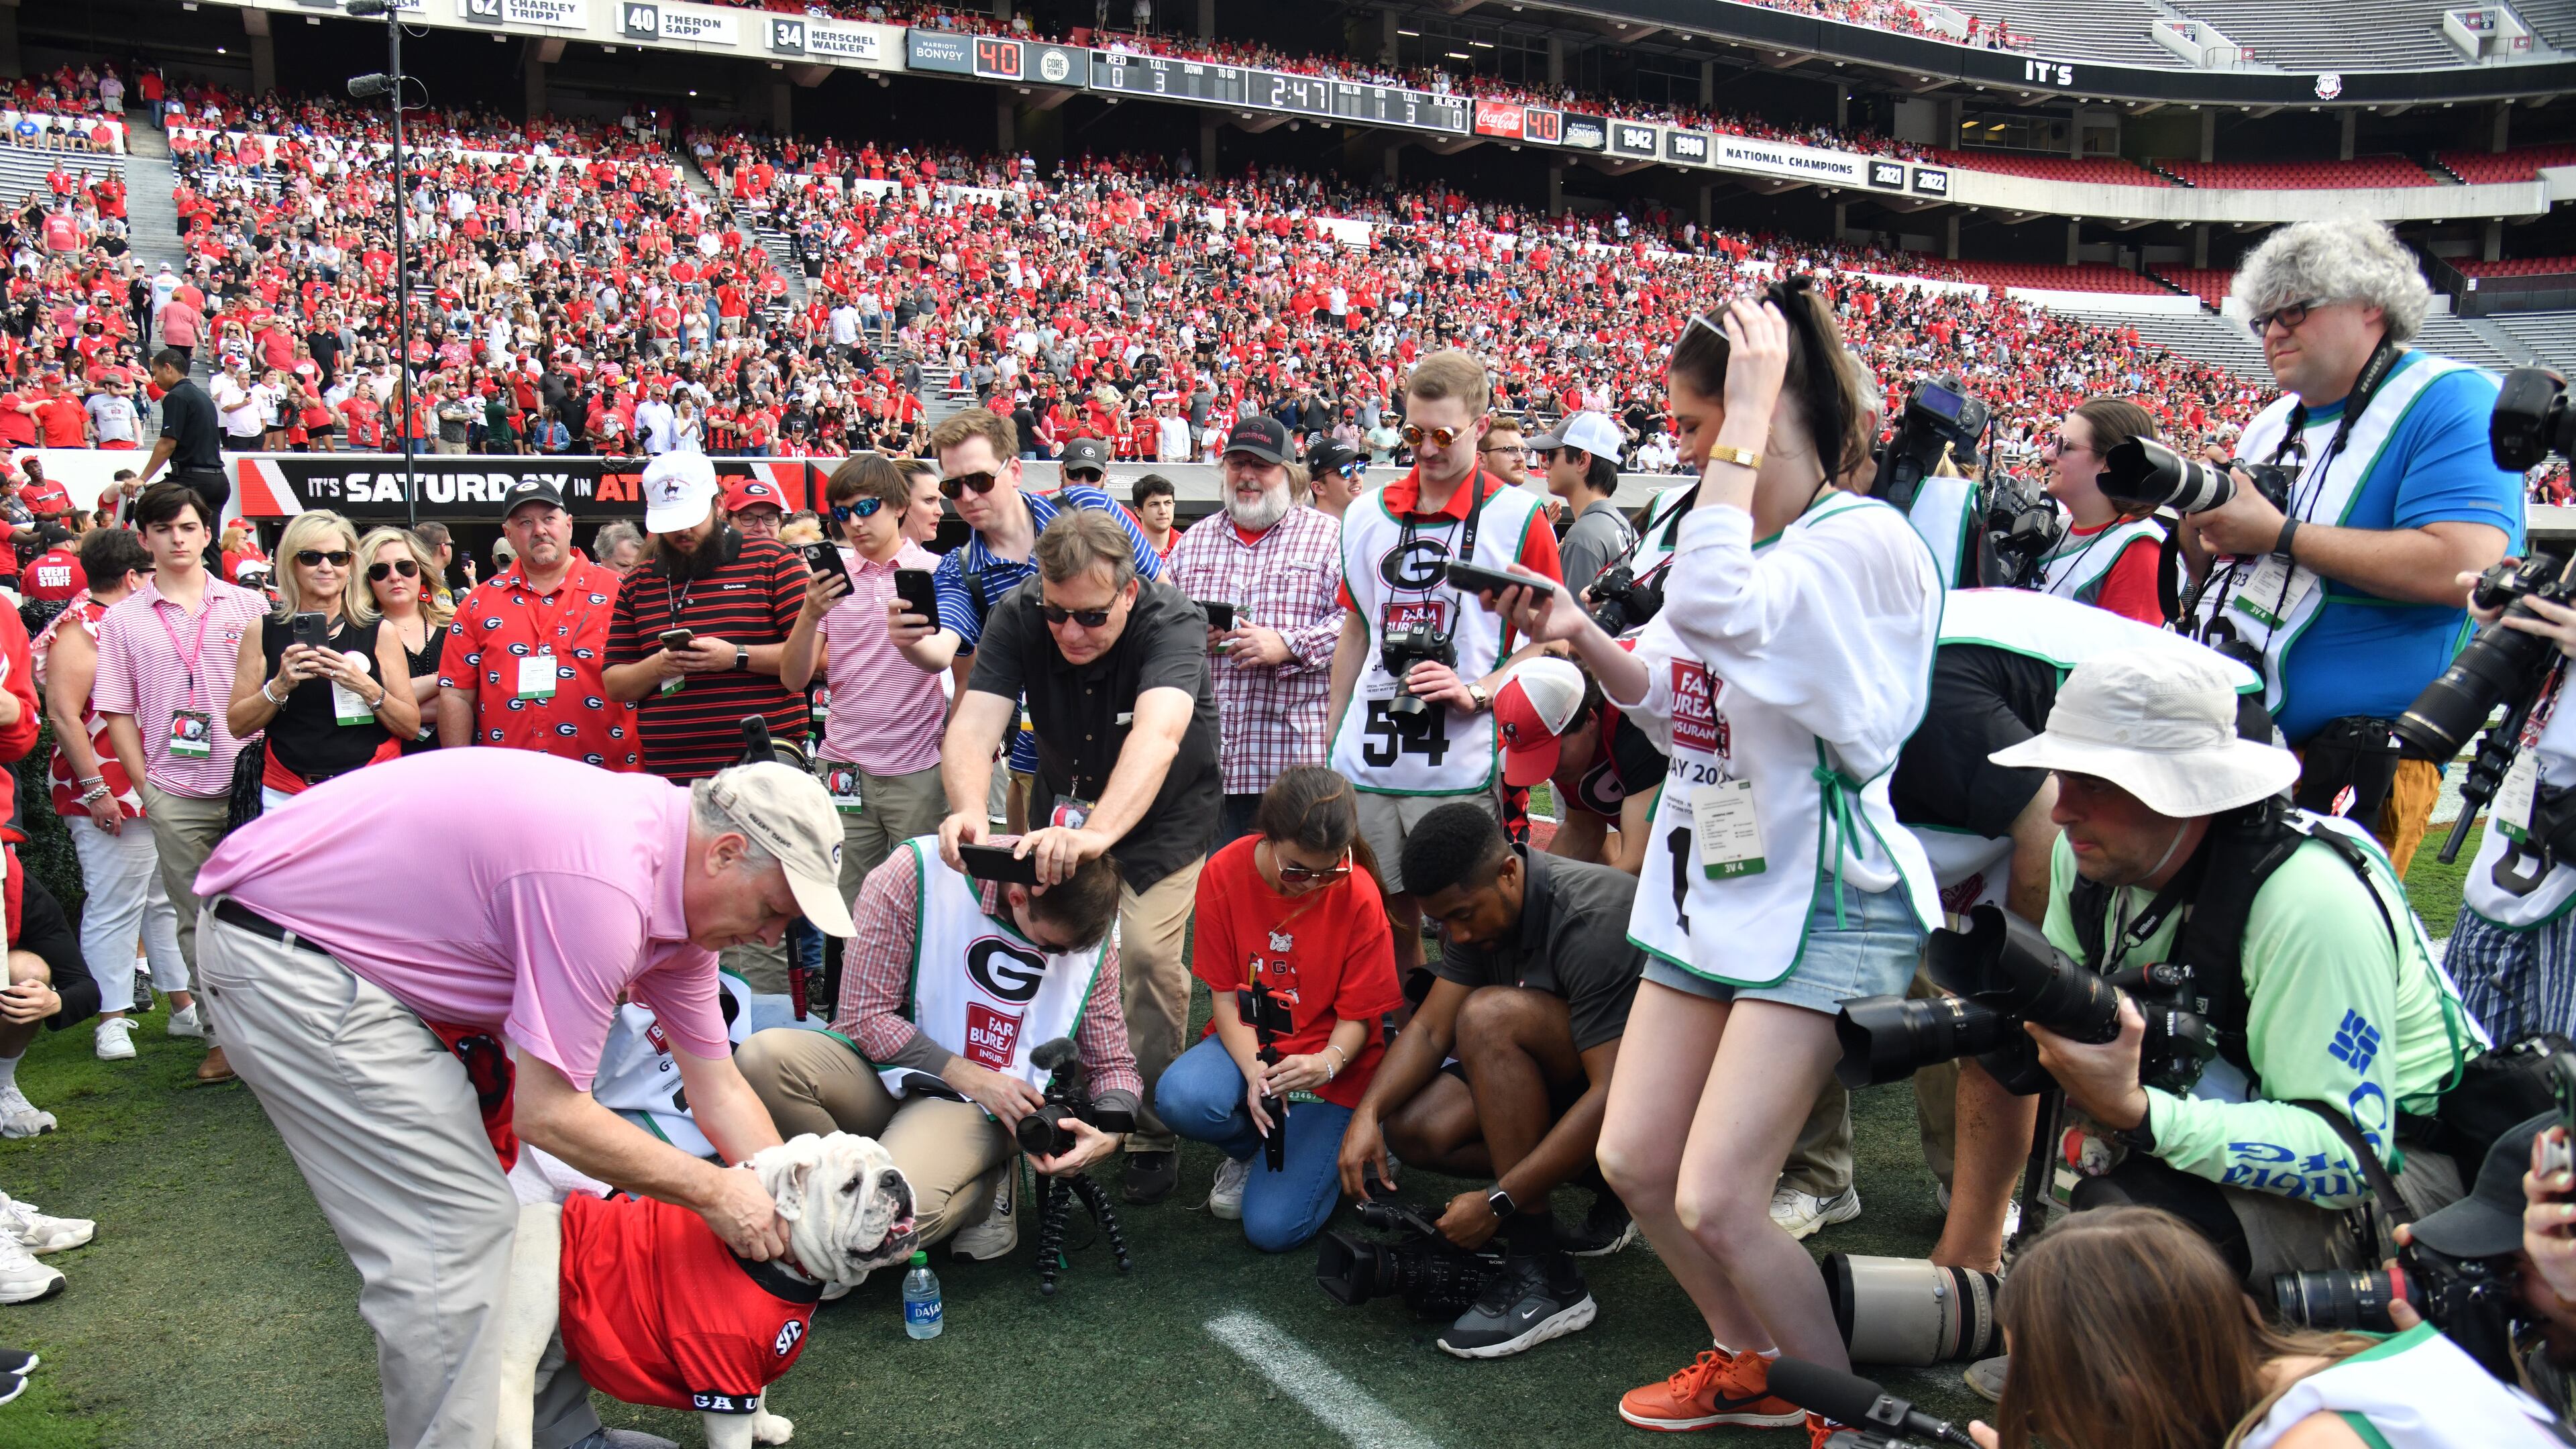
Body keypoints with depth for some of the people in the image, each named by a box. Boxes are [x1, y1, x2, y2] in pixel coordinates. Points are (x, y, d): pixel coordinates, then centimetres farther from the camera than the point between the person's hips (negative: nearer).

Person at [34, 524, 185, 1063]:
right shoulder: (79, 630, -11)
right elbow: (63, 715, -17)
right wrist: (95, 788, -20)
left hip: (156, 791, 9)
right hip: (110, 798, -9)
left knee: (167, 899, 14)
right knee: (114, 906, -4)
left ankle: (184, 1002, 23)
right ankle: (112, 1020, 3)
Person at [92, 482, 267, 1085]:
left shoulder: (249, 605, 5)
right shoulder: (122, 620, 6)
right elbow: (117, 710, 6)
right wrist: (145, 784, -2)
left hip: (248, 785, -1)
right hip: (175, 796, 1)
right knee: (197, 920, 6)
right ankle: (220, 1033, 14)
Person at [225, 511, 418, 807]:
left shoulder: (379, 633, 2)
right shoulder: (263, 632, 5)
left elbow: (411, 726, 0)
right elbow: (237, 726, 4)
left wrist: (366, 687, -16)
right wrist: (280, 685, -12)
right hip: (286, 797, 1)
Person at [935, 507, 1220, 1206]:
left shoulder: (1172, 622, -33)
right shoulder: (1017, 616, -23)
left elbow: (1157, 734, -50)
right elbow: (974, 723, -34)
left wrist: (1098, 833, -67)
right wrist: (969, 809, -56)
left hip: (1163, 813, -3)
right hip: (1064, 805, 4)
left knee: (1146, 951, -18)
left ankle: (1151, 1132, 1)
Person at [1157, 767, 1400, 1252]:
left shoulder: (1359, 896, -17)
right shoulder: (1224, 872, -13)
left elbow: (1357, 1015, -10)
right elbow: (1223, 993, -9)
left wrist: (1327, 1063, -32)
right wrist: (1253, 1071, -26)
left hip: (1327, 1056, -2)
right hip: (1247, 1041, 3)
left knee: (1273, 1226, -18)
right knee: (1179, 1099, -33)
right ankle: (1249, 1150, 3)